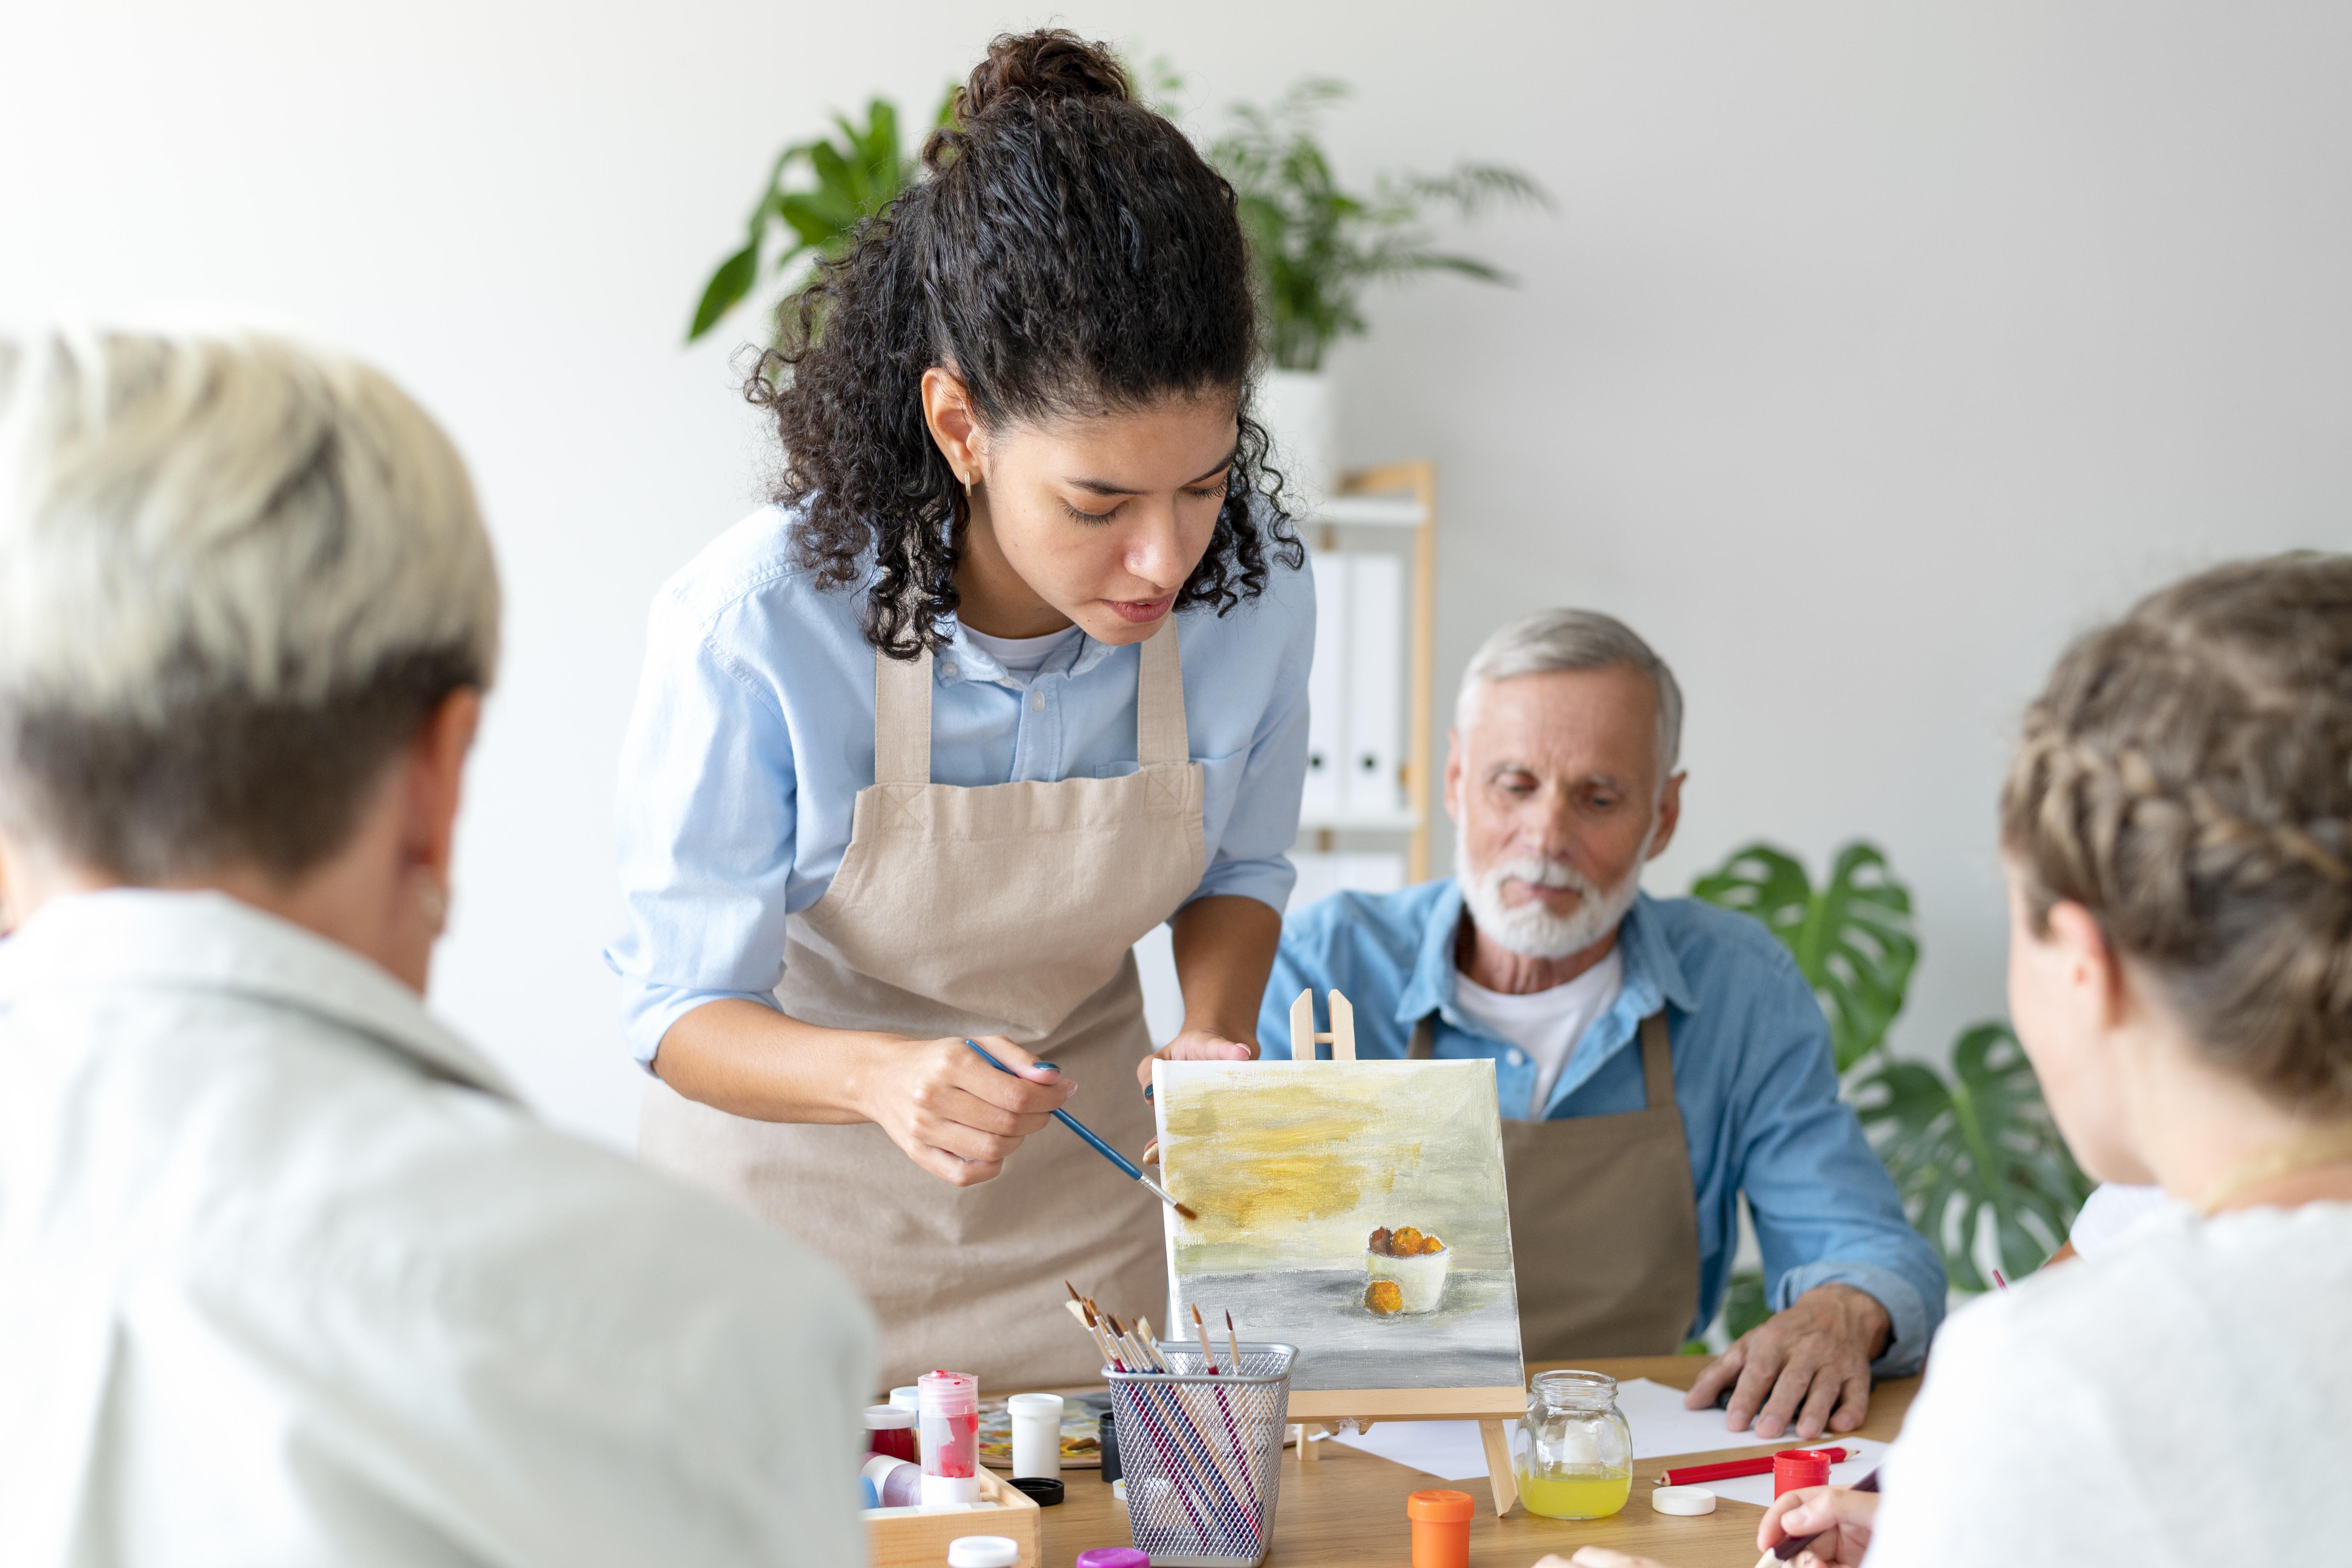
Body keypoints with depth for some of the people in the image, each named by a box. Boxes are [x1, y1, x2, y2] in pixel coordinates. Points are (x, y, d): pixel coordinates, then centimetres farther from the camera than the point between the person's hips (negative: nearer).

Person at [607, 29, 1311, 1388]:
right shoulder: (753, 624, -31)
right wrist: (878, 1074, -39)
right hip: (797, 1188, -2)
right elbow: (684, 1010, -20)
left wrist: (1215, 1035, -19)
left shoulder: (1255, 587, -21)